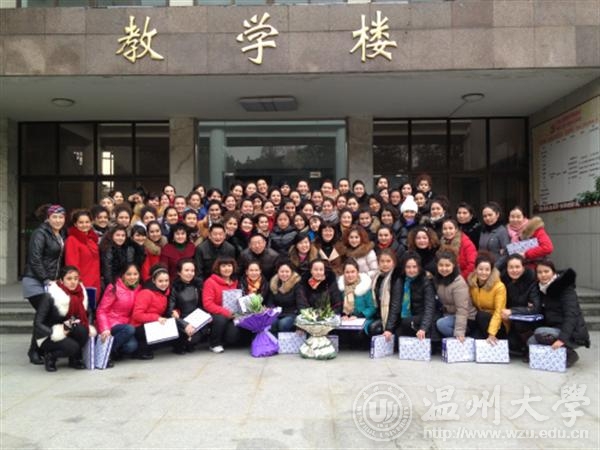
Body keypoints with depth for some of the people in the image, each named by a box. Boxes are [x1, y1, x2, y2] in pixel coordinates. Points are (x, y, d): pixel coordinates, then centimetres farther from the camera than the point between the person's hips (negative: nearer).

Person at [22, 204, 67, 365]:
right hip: (35, 281, -7)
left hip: (51, 282, 7)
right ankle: (34, 351, 0)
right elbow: (35, 260, -15)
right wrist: (46, 280, -16)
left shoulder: (61, 234, 13)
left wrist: (59, 279, 7)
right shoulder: (40, 234, -9)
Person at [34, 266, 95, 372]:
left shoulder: (80, 295, -5)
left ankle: (75, 359, -4)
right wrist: (56, 332, -28)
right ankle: (50, 356, 0)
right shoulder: (51, 297, -18)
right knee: (72, 347, -32)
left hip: (69, 332, 5)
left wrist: (89, 328, -11)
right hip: (48, 337, -4)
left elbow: (84, 318, 9)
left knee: (82, 330, -28)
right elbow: (37, 323, -17)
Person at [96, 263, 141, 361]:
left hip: (125, 325, 4)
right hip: (110, 324, -4)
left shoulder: (138, 289, 5)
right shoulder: (114, 288, -9)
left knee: (132, 346, -26)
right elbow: (101, 311, -10)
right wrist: (104, 329, -24)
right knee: (129, 329, -34)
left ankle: (115, 352, 6)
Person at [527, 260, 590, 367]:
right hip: (554, 329, 7)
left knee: (540, 333, -28)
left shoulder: (566, 288, -14)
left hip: (573, 334, -7)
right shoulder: (542, 289, 7)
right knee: (531, 342, -12)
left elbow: (571, 315, -24)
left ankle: (570, 354, -8)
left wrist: (562, 338, -36)